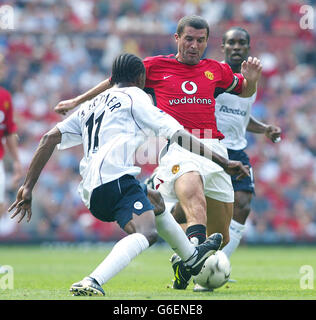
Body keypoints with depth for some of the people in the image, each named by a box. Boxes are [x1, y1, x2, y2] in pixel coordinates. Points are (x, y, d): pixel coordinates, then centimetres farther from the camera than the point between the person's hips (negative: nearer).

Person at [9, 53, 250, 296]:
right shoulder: (135, 96, 12)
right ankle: (92, 282, -47)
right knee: (146, 232, -27)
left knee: (156, 206, 33)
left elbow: (49, 139, 20)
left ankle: (192, 257, 51)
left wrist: (28, 187, 18)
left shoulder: (90, 106, 29)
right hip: (114, 176, -8)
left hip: (92, 195, 8)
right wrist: (223, 162, 7)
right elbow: (177, 135, 5)